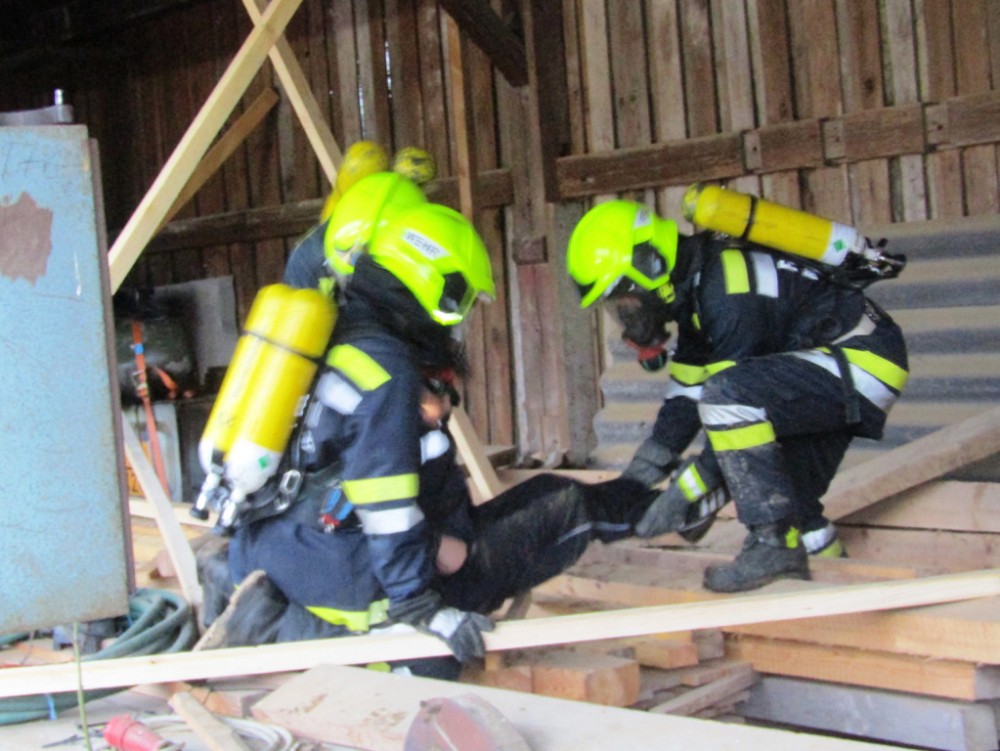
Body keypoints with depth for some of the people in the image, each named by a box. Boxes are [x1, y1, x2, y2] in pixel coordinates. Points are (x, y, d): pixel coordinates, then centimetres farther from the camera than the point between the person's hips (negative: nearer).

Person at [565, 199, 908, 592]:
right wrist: (638, 476, 10)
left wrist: (684, 495, -19)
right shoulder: (695, 284, 7)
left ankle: (775, 545, -23)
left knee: (728, 397, -30)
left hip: (863, 363, -11)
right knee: (787, 496, 18)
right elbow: (684, 397, 12)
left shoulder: (727, 296, -23)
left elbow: (733, 401, -23)